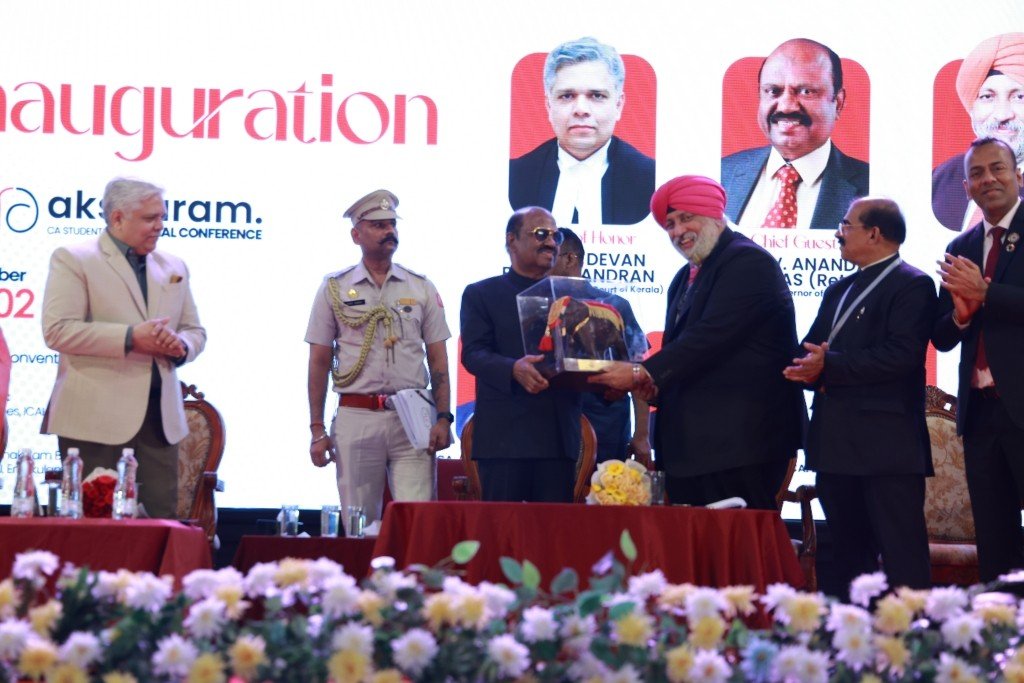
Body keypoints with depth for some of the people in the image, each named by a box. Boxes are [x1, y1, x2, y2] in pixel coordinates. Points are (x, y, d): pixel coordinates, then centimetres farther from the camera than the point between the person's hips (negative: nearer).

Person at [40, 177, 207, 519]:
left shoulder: (174, 267, 17)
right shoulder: (72, 260, -1)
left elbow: (195, 331, 22)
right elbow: (58, 330, -12)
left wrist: (181, 345, -4)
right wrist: (130, 338, -18)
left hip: (160, 415, 5)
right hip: (96, 418, -5)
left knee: (161, 520, 1)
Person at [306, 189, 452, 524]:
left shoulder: (421, 288, 10)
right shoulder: (334, 289, 7)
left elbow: (438, 360, 10)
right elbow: (319, 362, 6)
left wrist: (443, 418, -2)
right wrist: (317, 430, 0)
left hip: (412, 420, 1)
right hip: (356, 418, -1)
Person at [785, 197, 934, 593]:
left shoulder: (912, 286, -5)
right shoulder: (839, 292, 22)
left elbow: (900, 355, -18)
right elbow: (810, 350, 17)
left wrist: (830, 366, -18)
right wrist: (810, 370, -8)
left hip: (887, 446, -9)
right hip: (837, 442, 9)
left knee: (902, 560, -9)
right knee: (849, 556, 12)